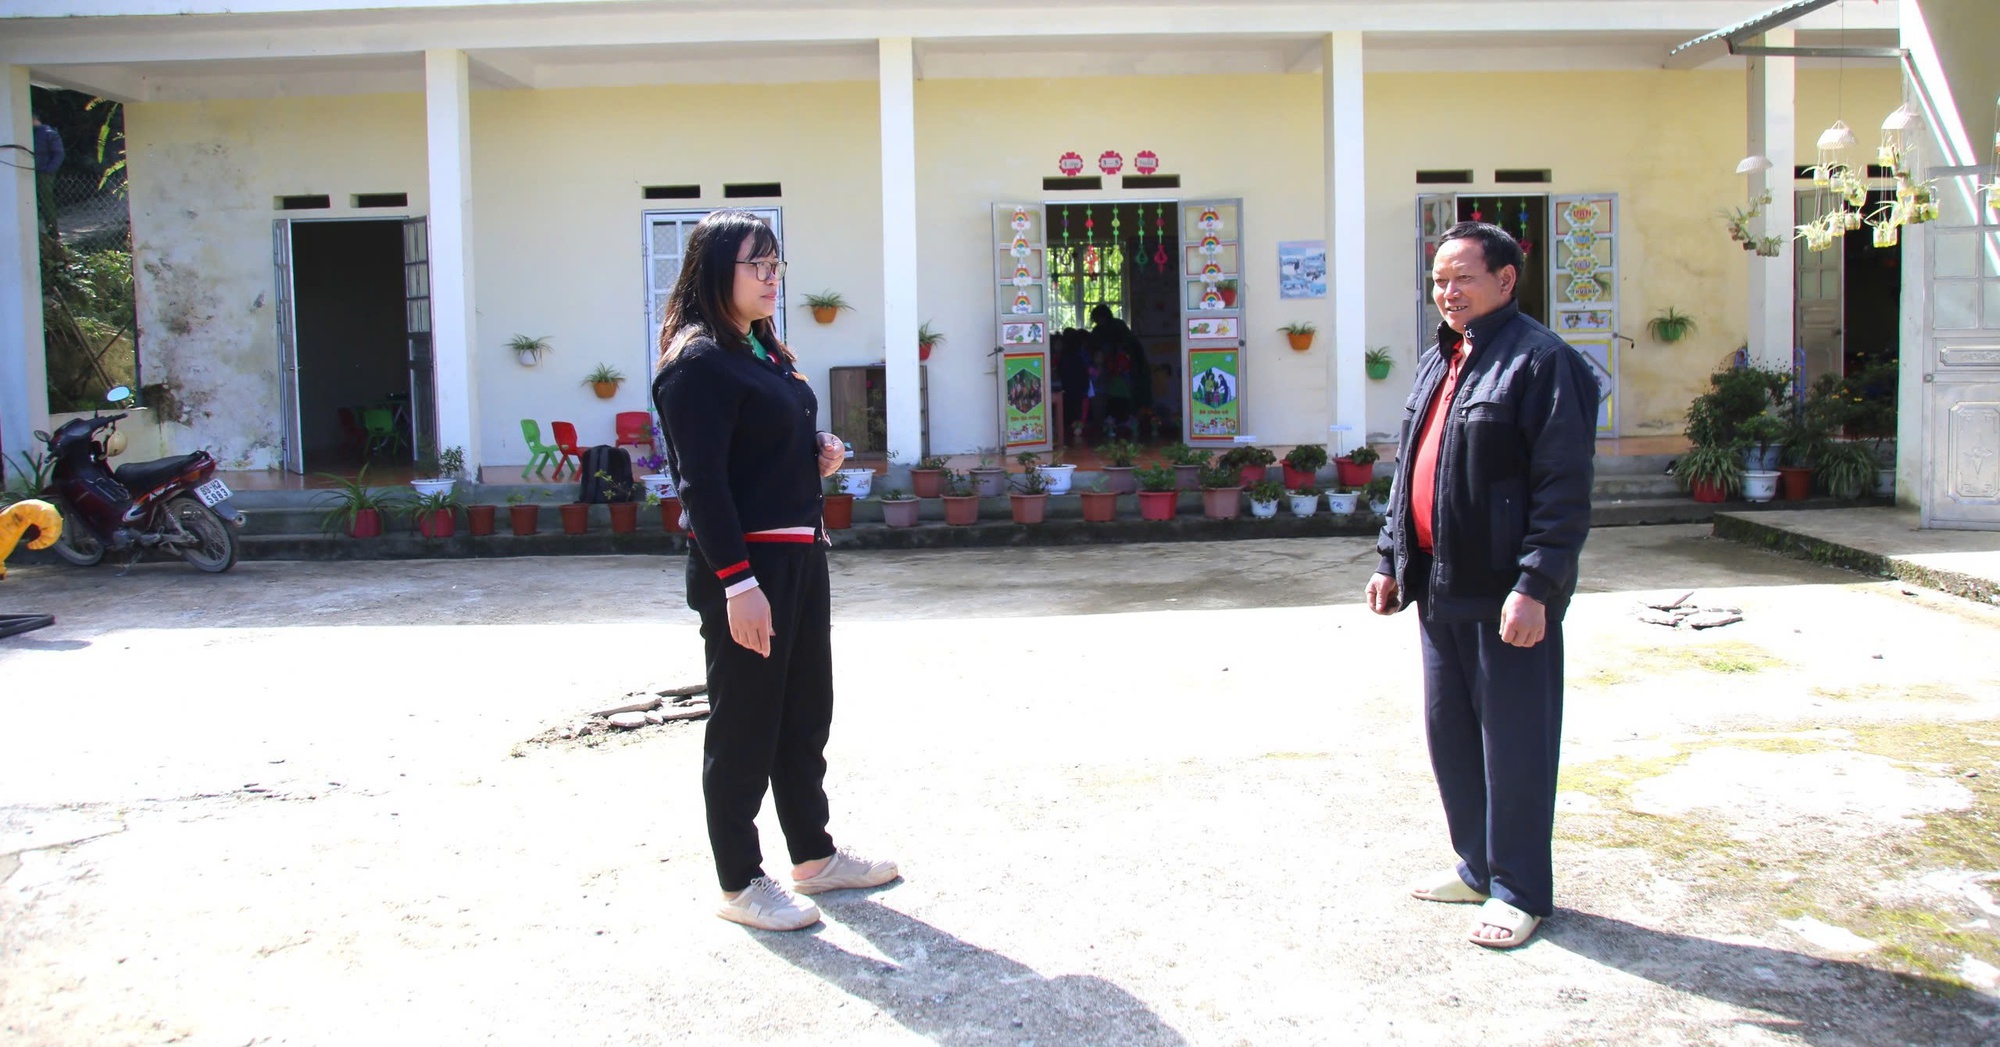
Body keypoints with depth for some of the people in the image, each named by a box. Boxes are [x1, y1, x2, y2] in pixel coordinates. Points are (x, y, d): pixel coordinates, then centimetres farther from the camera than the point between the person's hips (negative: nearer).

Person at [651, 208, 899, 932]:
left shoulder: (764, 350, 14)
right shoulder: (699, 361, -15)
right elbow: (702, 481, -20)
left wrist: (818, 454, 6)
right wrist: (738, 585, -24)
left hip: (800, 553, 10)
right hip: (743, 566, -10)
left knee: (807, 714, 17)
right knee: (745, 725, 1)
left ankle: (814, 857, 31)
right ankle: (739, 884, 15)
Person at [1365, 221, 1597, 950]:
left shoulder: (1540, 362, -11)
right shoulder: (1437, 361, 16)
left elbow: (1565, 489, -16)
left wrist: (1536, 585, -22)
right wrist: (1391, 559, 17)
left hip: (1506, 592, -8)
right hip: (1440, 587, 8)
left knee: (1514, 743, 2)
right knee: (1449, 733, 15)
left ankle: (1520, 890, 15)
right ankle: (1478, 865, 31)